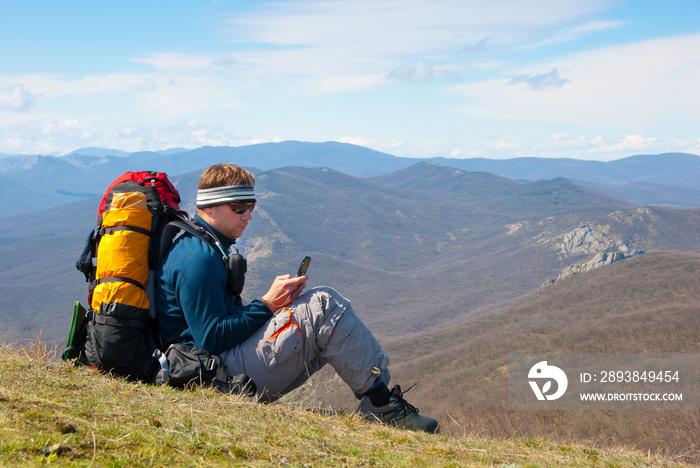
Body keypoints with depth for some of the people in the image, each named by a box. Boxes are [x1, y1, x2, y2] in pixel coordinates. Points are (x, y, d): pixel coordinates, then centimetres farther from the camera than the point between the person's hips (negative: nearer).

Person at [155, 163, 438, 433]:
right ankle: (382, 405, -12)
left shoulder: (204, 248, 17)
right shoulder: (198, 260, -18)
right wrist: (267, 304, -14)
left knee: (331, 330, 12)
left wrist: (276, 301, 5)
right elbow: (212, 339, -22)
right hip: (220, 378, -11)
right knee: (323, 305, -17)